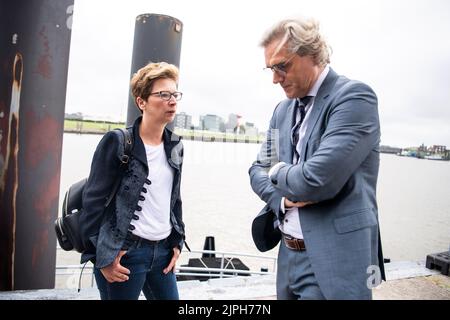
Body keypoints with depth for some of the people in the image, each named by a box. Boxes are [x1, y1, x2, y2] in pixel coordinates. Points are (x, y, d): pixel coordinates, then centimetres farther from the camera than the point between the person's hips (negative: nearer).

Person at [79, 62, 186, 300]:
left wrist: (176, 242, 10)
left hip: (162, 250, 6)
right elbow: (93, 200, -11)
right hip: (124, 253, -6)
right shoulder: (117, 142, -11)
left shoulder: (175, 146, 7)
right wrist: (101, 256, -12)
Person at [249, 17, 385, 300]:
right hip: (288, 255, 7)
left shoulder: (354, 96, -15)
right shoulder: (283, 110, 8)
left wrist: (279, 173, -6)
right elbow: (258, 170, 13)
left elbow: (317, 180, -26)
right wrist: (282, 197, -8)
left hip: (332, 263, -7)